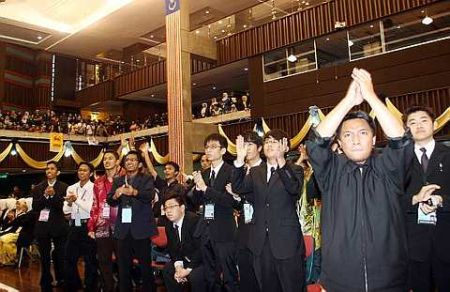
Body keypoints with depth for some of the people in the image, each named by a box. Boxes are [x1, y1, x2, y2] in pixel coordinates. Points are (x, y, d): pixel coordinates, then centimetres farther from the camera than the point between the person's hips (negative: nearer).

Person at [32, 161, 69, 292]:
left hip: (58, 226, -2)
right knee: (44, 258, 9)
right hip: (42, 226, 2)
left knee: (60, 256, 6)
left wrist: (54, 195, -23)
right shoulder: (38, 188, 6)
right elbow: (35, 207, -1)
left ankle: (61, 280, 26)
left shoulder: (63, 187, -2)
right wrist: (45, 196, -15)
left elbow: (64, 206, -9)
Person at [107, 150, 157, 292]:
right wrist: (115, 195, -19)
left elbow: (150, 195, -16)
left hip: (141, 228, -3)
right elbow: (109, 201, 5)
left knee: (146, 265, 1)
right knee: (123, 267, 10)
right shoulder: (118, 181, 15)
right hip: (123, 228, 4)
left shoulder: (147, 179, 2)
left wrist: (134, 192, -34)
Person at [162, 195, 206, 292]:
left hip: (202, 259, -8)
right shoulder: (169, 224, 0)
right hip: (185, 259, 8)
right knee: (167, 270, -4)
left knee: (195, 276, -31)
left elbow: (201, 248, -27)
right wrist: (178, 266, -13)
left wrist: (188, 269, -24)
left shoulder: (194, 220, -26)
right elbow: (172, 247, 5)